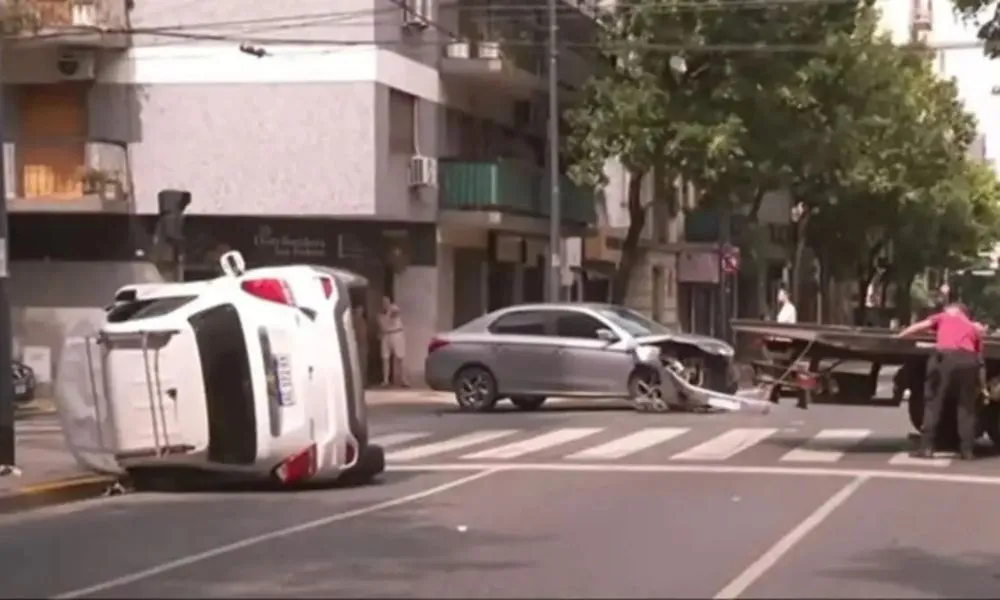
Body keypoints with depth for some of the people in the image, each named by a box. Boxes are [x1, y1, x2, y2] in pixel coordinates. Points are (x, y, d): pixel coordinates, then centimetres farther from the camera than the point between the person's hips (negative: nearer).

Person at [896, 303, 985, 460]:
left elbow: (921, 326, 12)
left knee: (933, 401, 5)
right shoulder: (974, 328, 32)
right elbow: (979, 355, 27)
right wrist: (981, 386, 31)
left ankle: (926, 447, 1)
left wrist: (899, 336, 23)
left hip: (946, 356, -2)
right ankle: (967, 450, 10)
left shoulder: (943, 317, 26)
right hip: (969, 359, 2)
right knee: (967, 406, 14)